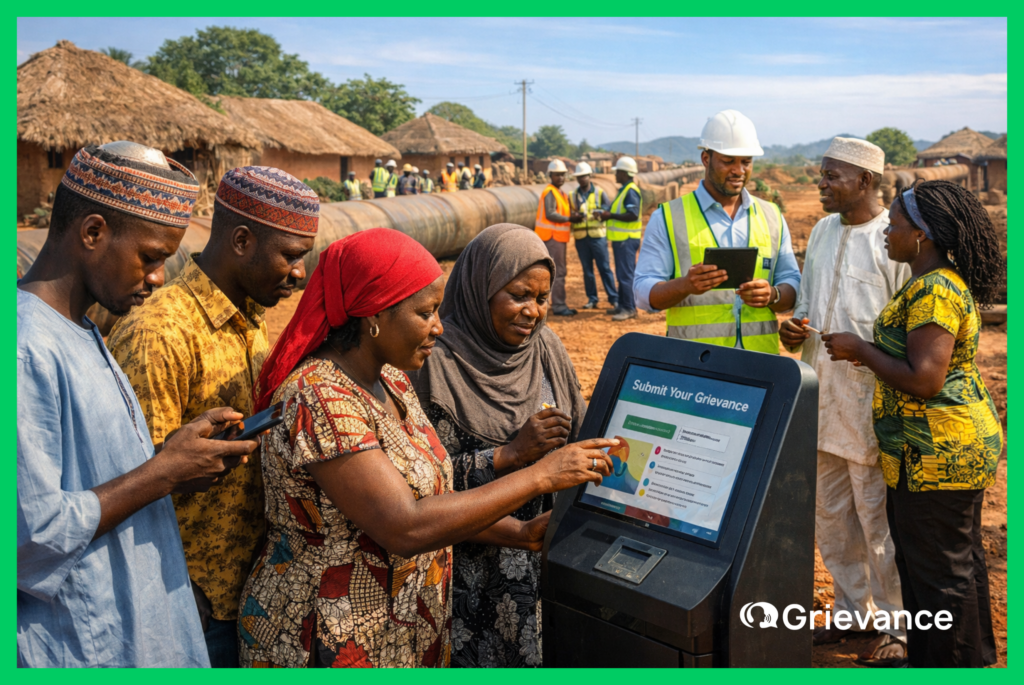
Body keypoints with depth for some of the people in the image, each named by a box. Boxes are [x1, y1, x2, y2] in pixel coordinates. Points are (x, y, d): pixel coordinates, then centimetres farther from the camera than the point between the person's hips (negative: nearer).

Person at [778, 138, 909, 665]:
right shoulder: (822, 232, 11)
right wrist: (793, 328, 1)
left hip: (870, 403, -7)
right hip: (821, 396, 8)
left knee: (878, 519, 4)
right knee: (830, 516, 16)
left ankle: (896, 627, 21)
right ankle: (852, 611, 34)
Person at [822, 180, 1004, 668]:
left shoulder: (933, 290, -21)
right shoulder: (948, 282, 13)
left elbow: (924, 380, -26)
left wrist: (861, 350, -14)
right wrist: (871, 351, 9)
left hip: (938, 455, -11)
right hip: (961, 444, 11)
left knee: (939, 572, 1)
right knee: (960, 562, 21)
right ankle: (976, 661, 35)